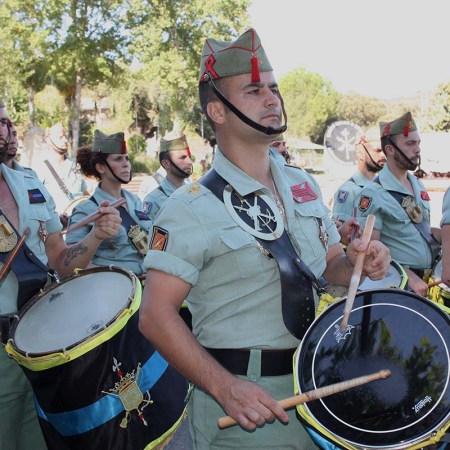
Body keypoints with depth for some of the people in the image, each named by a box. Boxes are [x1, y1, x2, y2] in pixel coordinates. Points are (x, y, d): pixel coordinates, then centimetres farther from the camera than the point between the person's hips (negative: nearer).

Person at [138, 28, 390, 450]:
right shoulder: (192, 207, -15)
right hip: (244, 399, -6)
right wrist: (226, 387, -28)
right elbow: (156, 316, -18)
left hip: (315, 383, 7)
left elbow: (330, 263, 14)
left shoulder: (302, 184, 5)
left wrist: (360, 263, -8)